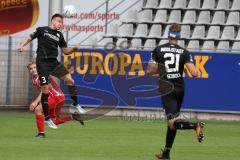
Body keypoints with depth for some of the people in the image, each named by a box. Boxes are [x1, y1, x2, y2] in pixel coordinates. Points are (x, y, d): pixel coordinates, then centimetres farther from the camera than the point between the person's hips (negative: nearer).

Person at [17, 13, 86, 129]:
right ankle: (46, 117, 2)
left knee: (69, 79, -12)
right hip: (42, 62, -4)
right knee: (45, 89, -7)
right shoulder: (42, 30, 3)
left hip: (54, 62, 5)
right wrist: (22, 45, -12)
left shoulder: (59, 35, 15)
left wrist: (74, 48, 0)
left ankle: (75, 104, 8)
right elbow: (30, 38, 8)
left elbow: (65, 51, 20)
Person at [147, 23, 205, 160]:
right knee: (172, 120, 18)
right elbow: (194, 73, -9)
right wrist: (198, 73, 15)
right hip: (180, 88, 3)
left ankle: (195, 125, -41)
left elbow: (150, 71, 1)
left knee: (173, 122, -12)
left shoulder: (158, 50, -1)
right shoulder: (184, 52, 0)